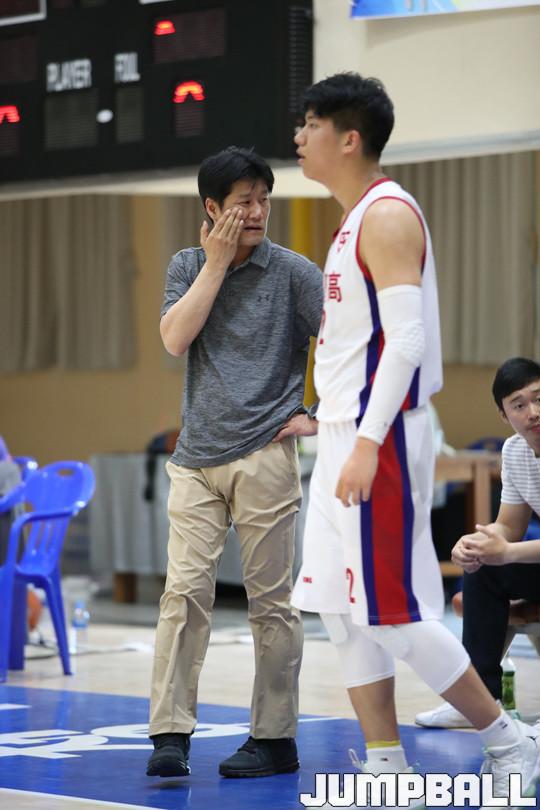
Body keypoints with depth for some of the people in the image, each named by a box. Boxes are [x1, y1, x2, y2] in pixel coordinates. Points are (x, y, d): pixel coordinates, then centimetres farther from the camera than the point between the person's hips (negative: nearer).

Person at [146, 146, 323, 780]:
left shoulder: (292, 272, 0)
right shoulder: (188, 265, 10)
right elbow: (175, 339, -6)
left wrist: (322, 418, -4)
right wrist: (218, 262, -6)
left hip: (264, 456, -3)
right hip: (196, 456, 3)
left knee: (271, 601, 2)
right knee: (185, 591, -6)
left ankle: (274, 738, 9)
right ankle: (170, 735, -6)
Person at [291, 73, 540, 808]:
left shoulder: (387, 214, -14)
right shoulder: (356, 221, 16)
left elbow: (407, 337, -21)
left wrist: (366, 443, -26)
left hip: (379, 439, -10)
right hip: (348, 436, 10)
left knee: (393, 611, -7)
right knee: (344, 610, 8)